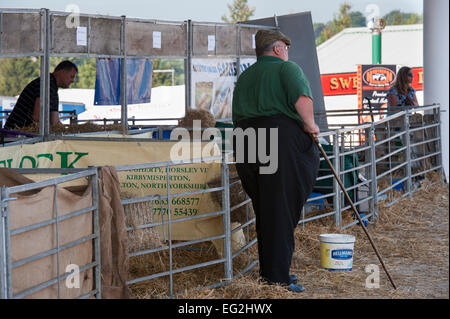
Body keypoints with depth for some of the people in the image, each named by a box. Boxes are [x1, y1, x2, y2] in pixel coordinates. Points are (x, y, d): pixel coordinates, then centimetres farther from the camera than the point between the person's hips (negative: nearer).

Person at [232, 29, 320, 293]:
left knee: (264, 210, 15)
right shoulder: (287, 68, 2)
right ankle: (277, 278, -6)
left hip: (246, 142, 7)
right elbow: (302, 98, -17)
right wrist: (310, 125, -4)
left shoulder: (244, 77, 22)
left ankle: (268, 271, 20)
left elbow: (237, 117, 21)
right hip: (283, 141, -6)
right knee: (283, 210, -4)